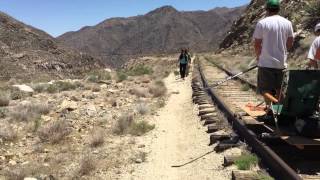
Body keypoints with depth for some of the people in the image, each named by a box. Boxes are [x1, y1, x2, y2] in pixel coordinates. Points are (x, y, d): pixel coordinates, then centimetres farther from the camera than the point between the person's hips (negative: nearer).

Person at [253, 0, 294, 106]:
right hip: (282, 62, 4)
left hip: (266, 62, -4)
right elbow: (290, 43, 6)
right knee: (279, 89, 17)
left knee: (266, 90, 5)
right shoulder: (287, 23, 3)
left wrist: (258, 56, 9)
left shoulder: (262, 23, -10)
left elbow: (257, 44, -8)